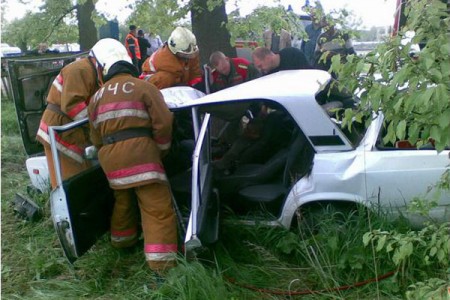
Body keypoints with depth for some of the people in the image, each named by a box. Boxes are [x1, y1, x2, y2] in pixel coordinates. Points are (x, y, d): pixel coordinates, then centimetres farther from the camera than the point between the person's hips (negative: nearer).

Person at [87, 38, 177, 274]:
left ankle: (122, 239, 47)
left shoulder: (97, 97, 20)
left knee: (123, 199, 28)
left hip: (109, 158, 6)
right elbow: (163, 123, -5)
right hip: (140, 153, -6)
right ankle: (162, 263, -14)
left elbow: (96, 139, 21)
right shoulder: (144, 87, 3)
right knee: (158, 208, -7)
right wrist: (162, 149, 10)